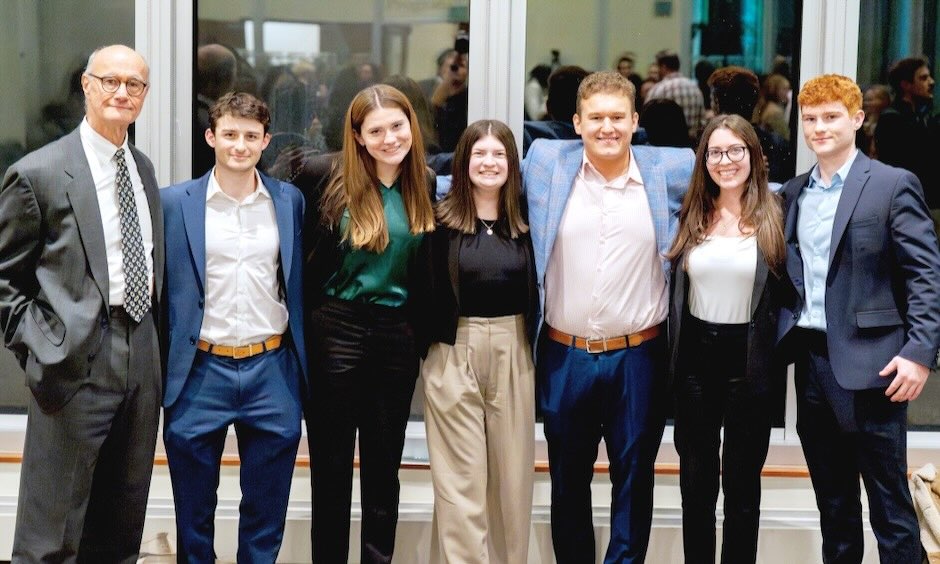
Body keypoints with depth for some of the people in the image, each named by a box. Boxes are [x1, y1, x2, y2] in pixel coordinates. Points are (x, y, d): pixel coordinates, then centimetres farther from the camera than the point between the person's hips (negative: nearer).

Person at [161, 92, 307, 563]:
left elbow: (297, 284, 12)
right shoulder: (175, 203, -1)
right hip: (200, 371, -1)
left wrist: (299, 366, 8)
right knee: (193, 519, 11)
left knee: (266, 520, 11)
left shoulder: (290, 201, 5)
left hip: (272, 370, 2)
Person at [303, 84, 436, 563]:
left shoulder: (427, 188, 2)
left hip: (398, 336, 2)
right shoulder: (337, 187, -7)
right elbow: (308, 264, -3)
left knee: (384, 464, 12)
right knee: (331, 465, 6)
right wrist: (308, 330, -1)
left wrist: (425, 335, 7)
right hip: (337, 332, -2)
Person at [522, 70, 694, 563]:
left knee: (634, 477, 10)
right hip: (565, 356, 1)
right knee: (568, 479, 14)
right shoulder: (546, 162, 0)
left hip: (639, 356, -1)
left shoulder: (671, 169, -1)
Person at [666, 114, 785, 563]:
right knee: (695, 480, 12)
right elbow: (674, 288, 8)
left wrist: (780, 354, -9)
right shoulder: (691, 217, 4)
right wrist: (671, 355, 3)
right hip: (695, 358, 3)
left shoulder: (774, 217, -5)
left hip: (749, 362, -3)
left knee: (742, 482, 8)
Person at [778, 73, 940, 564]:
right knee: (832, 501, 15)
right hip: (811, 361, 6)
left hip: (868, 363, -5)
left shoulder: (893, 185, -4)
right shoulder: (793, 194, 13)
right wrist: (783, 343, 4)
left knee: (890, 503, -1)